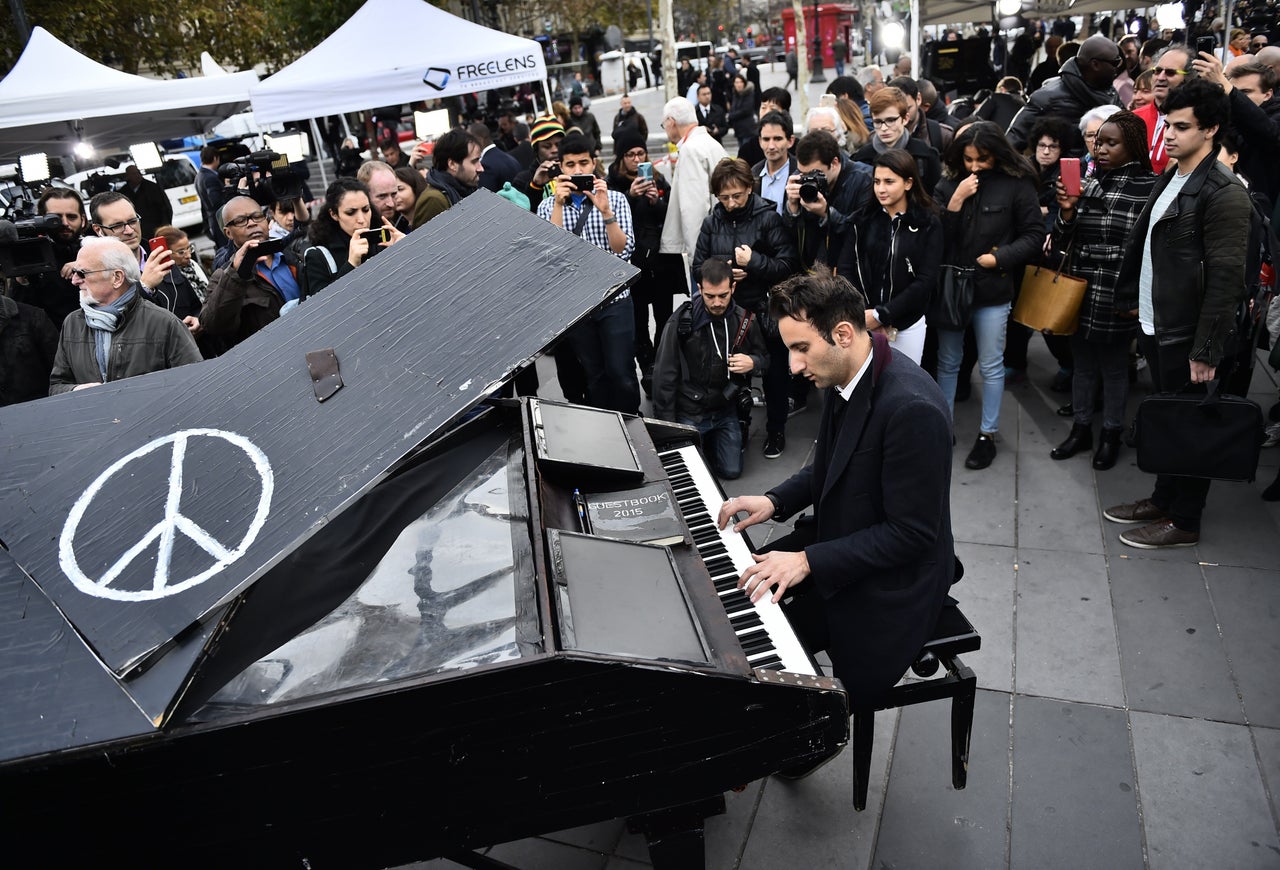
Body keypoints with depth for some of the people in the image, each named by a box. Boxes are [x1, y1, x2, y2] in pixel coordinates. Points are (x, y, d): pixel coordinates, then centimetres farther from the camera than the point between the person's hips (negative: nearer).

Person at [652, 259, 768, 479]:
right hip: (688, 413, -3)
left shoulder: (745, 319, -6)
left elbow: (764, 357, 10)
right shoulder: (682, 322, -15)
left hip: (726, 410, 3)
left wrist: (753, 362, -16)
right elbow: (664, 376, -11)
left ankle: (709, 441, 33)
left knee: (732, 471, 4)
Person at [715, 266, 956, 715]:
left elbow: (911, 533, -25)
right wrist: (774, 501, -2)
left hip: (887, 588, -8)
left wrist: (808, 560, -28)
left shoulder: (912, 408, -30)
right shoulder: (845, 376, -3)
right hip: (834, 542, 9)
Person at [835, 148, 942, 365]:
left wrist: (881, 315, -14)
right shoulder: (861, 219, 3)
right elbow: (844, 270, -1)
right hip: (862, 322, 1)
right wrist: (863, 315, -13)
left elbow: (925, 281, -8)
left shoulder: (928, 224, -2)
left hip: (907, 325, -1)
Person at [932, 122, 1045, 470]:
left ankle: (988, 434, 20)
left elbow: (1034, 235, -3)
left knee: (991, 366, 8)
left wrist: (999, 257, -14)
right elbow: (935, 236, -4)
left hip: (992, 289, -3)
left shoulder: (1017, 185, -6)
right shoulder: (949, 185, 2)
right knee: (947, 362, 13)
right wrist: (956, 200, -15)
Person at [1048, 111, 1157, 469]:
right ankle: (1080, 429, 31)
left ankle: (1111, 434, 27)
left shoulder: (1150, 187, -9)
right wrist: (1067, 211, -11)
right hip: (1080, 292, 4)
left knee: (1114, 367, 10)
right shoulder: (1086, 182, 4)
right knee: (1082, 365, 16)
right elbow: (1063, 243, 6)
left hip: (1118, 298, -4)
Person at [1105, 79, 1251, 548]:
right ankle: (1163, 500, 33)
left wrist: (1205, 351, -20)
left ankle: (1184, 522, 18)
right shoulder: (1169, 180, 10)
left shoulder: (1224, 192, -16)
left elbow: (1225, 280, -19)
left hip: (1185, 337, -8)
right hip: (1155, 327, 8)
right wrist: (1131, 300, 13)